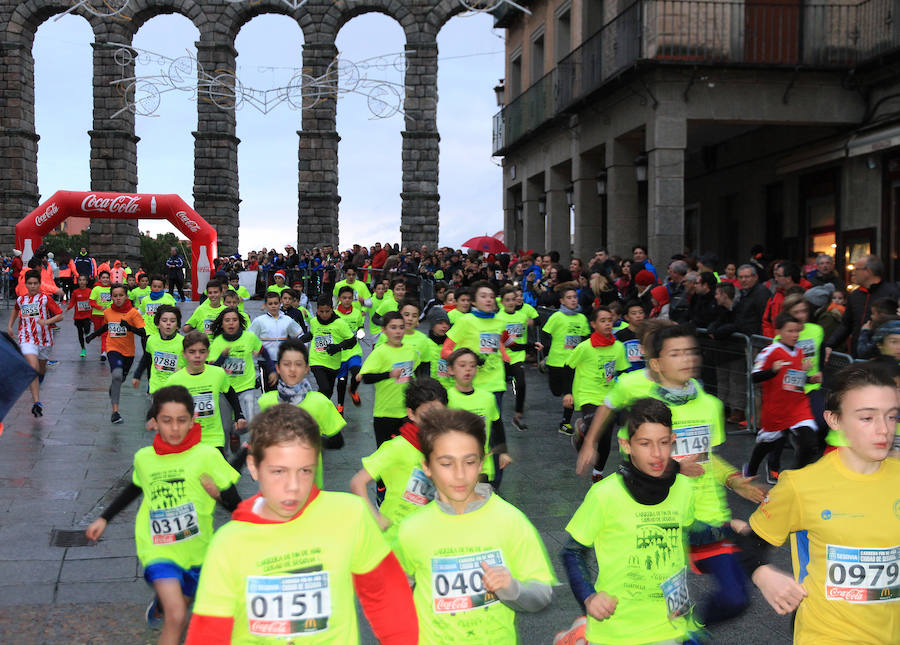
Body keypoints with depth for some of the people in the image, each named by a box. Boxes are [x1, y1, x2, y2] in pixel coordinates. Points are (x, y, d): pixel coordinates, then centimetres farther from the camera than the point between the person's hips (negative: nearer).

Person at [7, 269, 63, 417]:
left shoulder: (45, 299, -3)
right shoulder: (20, 299, 7)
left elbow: (60, 315, -5)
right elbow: (15, 310, 31)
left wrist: (46, 321, -20)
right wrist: (10, 326, 24)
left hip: (44, 338, 1)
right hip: (27, 339, 0)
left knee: (41, 369, 18)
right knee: (33, 367, -20)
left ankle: (36, 389, 51)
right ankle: (36, 402, -24)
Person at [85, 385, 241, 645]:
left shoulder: (207, 455, -12)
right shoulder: (144, 458, -2)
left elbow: (236, 505, -9)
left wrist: (219, 493, -29)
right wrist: (104, 518, 23)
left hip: (195, 550, 1)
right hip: (157, 549, -1)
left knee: (176, 610, 23)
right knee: (176, 616, -21)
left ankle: (159, 604, 57)